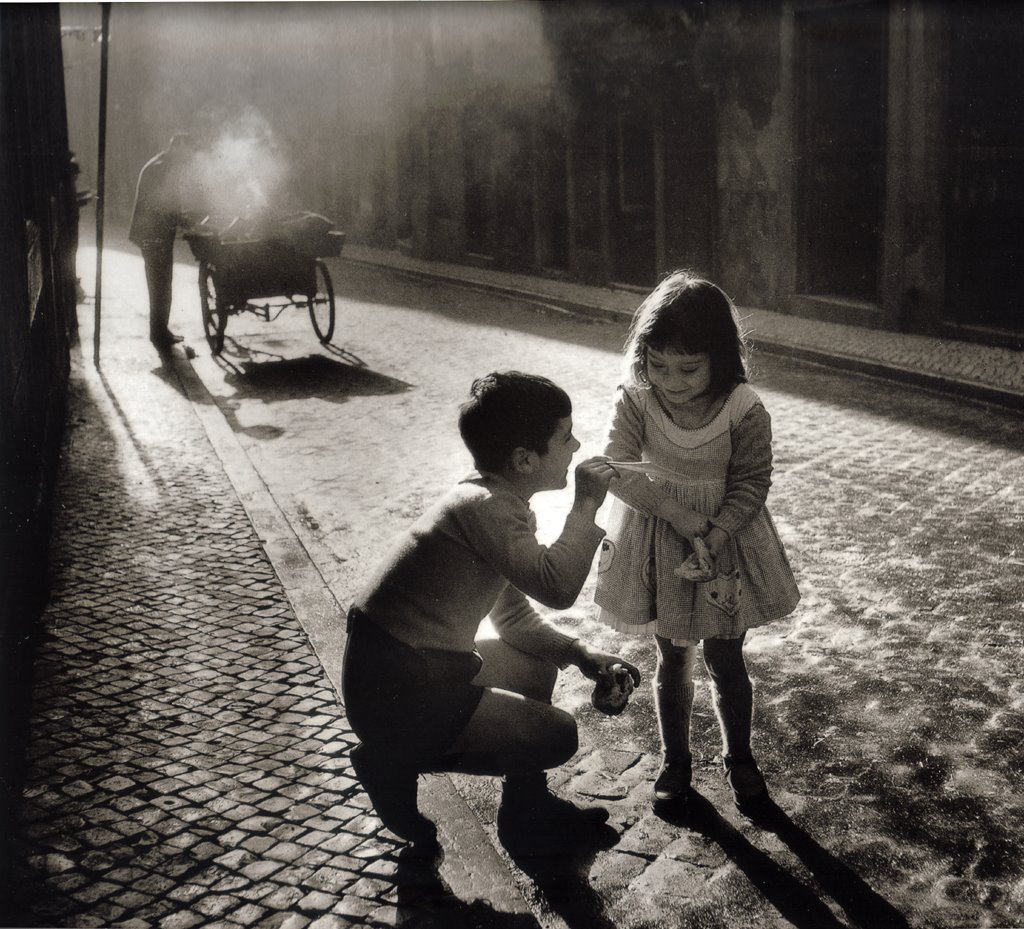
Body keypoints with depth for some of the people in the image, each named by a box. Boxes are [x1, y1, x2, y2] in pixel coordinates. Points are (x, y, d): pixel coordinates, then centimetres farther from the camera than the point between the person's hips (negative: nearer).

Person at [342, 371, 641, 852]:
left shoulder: (498, 501, 9)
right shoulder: (485, 507, -22)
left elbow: (513, 616, 15)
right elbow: (556, 586, -33)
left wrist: (583, 655, 4)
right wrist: (586, 507, -21)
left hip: (423, 664, 10)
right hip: (396, 694, -10)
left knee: (538, 664, 20)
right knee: (556, 736, -2)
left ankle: (527, 812, 28)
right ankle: (397, 761, 5)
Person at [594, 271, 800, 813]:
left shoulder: (744, 410, -19)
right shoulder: (635, 399, -17)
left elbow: (751, 483, -13)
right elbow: (619, 468, -20)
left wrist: (715, 537, -25)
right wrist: (679, 515, -26)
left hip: (726, 543, -1)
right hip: (657, 544, 1)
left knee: (725, 661, 11)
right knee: (672, 659, 14)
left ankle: (739, 757, 33)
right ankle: (675, 759, 33)